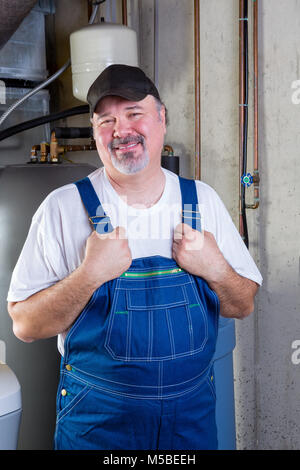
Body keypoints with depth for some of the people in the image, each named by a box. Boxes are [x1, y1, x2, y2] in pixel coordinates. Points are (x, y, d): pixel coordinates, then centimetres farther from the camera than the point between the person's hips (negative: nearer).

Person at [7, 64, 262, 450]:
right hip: (97, 416, -2)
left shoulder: (203, 200, -2)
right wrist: (90, 274, -25)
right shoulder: (63, 208, -11)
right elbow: (25, 326, -11)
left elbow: (243, 306, 2)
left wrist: (214, 269, -17)